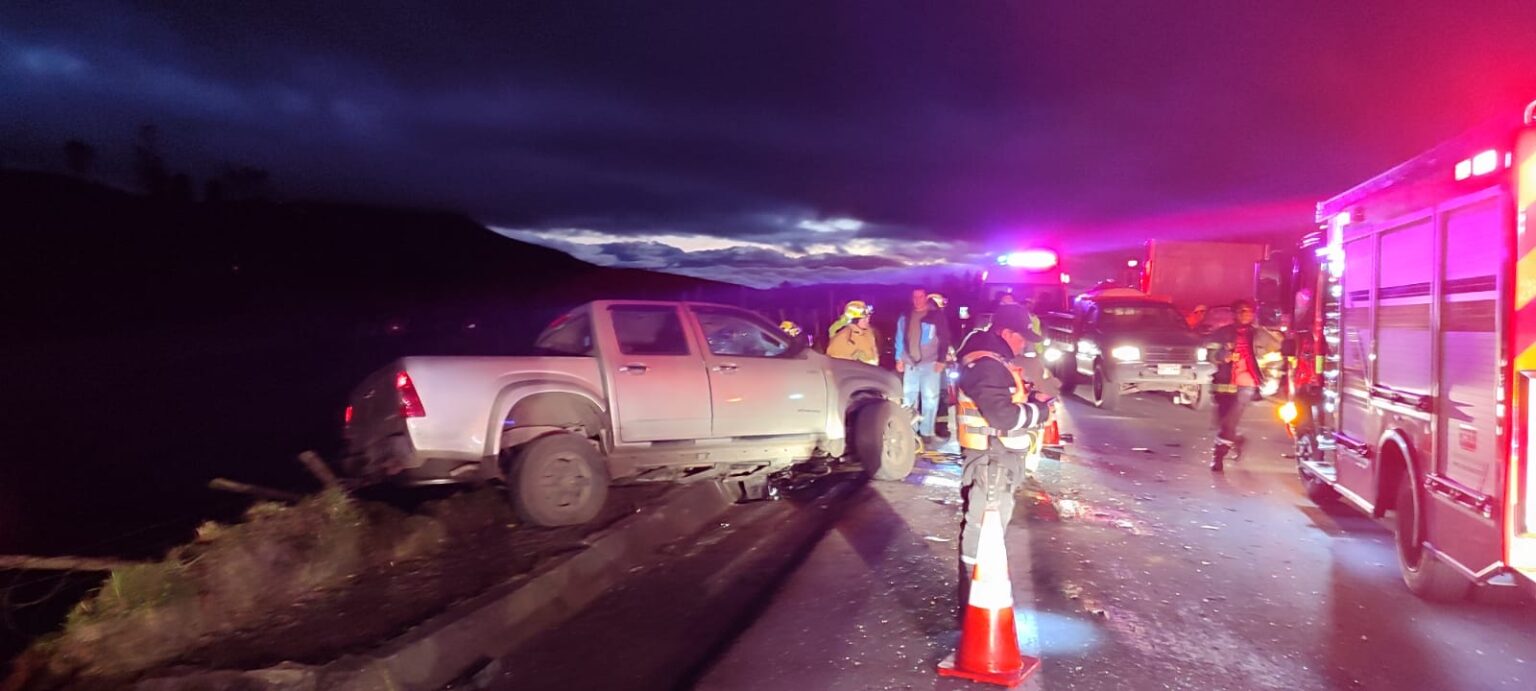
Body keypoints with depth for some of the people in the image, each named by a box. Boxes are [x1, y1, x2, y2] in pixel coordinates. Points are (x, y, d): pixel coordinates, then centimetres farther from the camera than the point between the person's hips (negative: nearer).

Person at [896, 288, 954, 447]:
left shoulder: (936, 314, -1)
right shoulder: (905, 317, 11)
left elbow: (944, 339, -3)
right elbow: (899, 338, 15)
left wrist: (941, 360, -10)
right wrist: (899, 359, 8)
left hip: (930, 363, -4)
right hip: (910, 363, 4)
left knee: (930, 398, -4)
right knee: (908, 398, 7)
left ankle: (927, 433, 2)